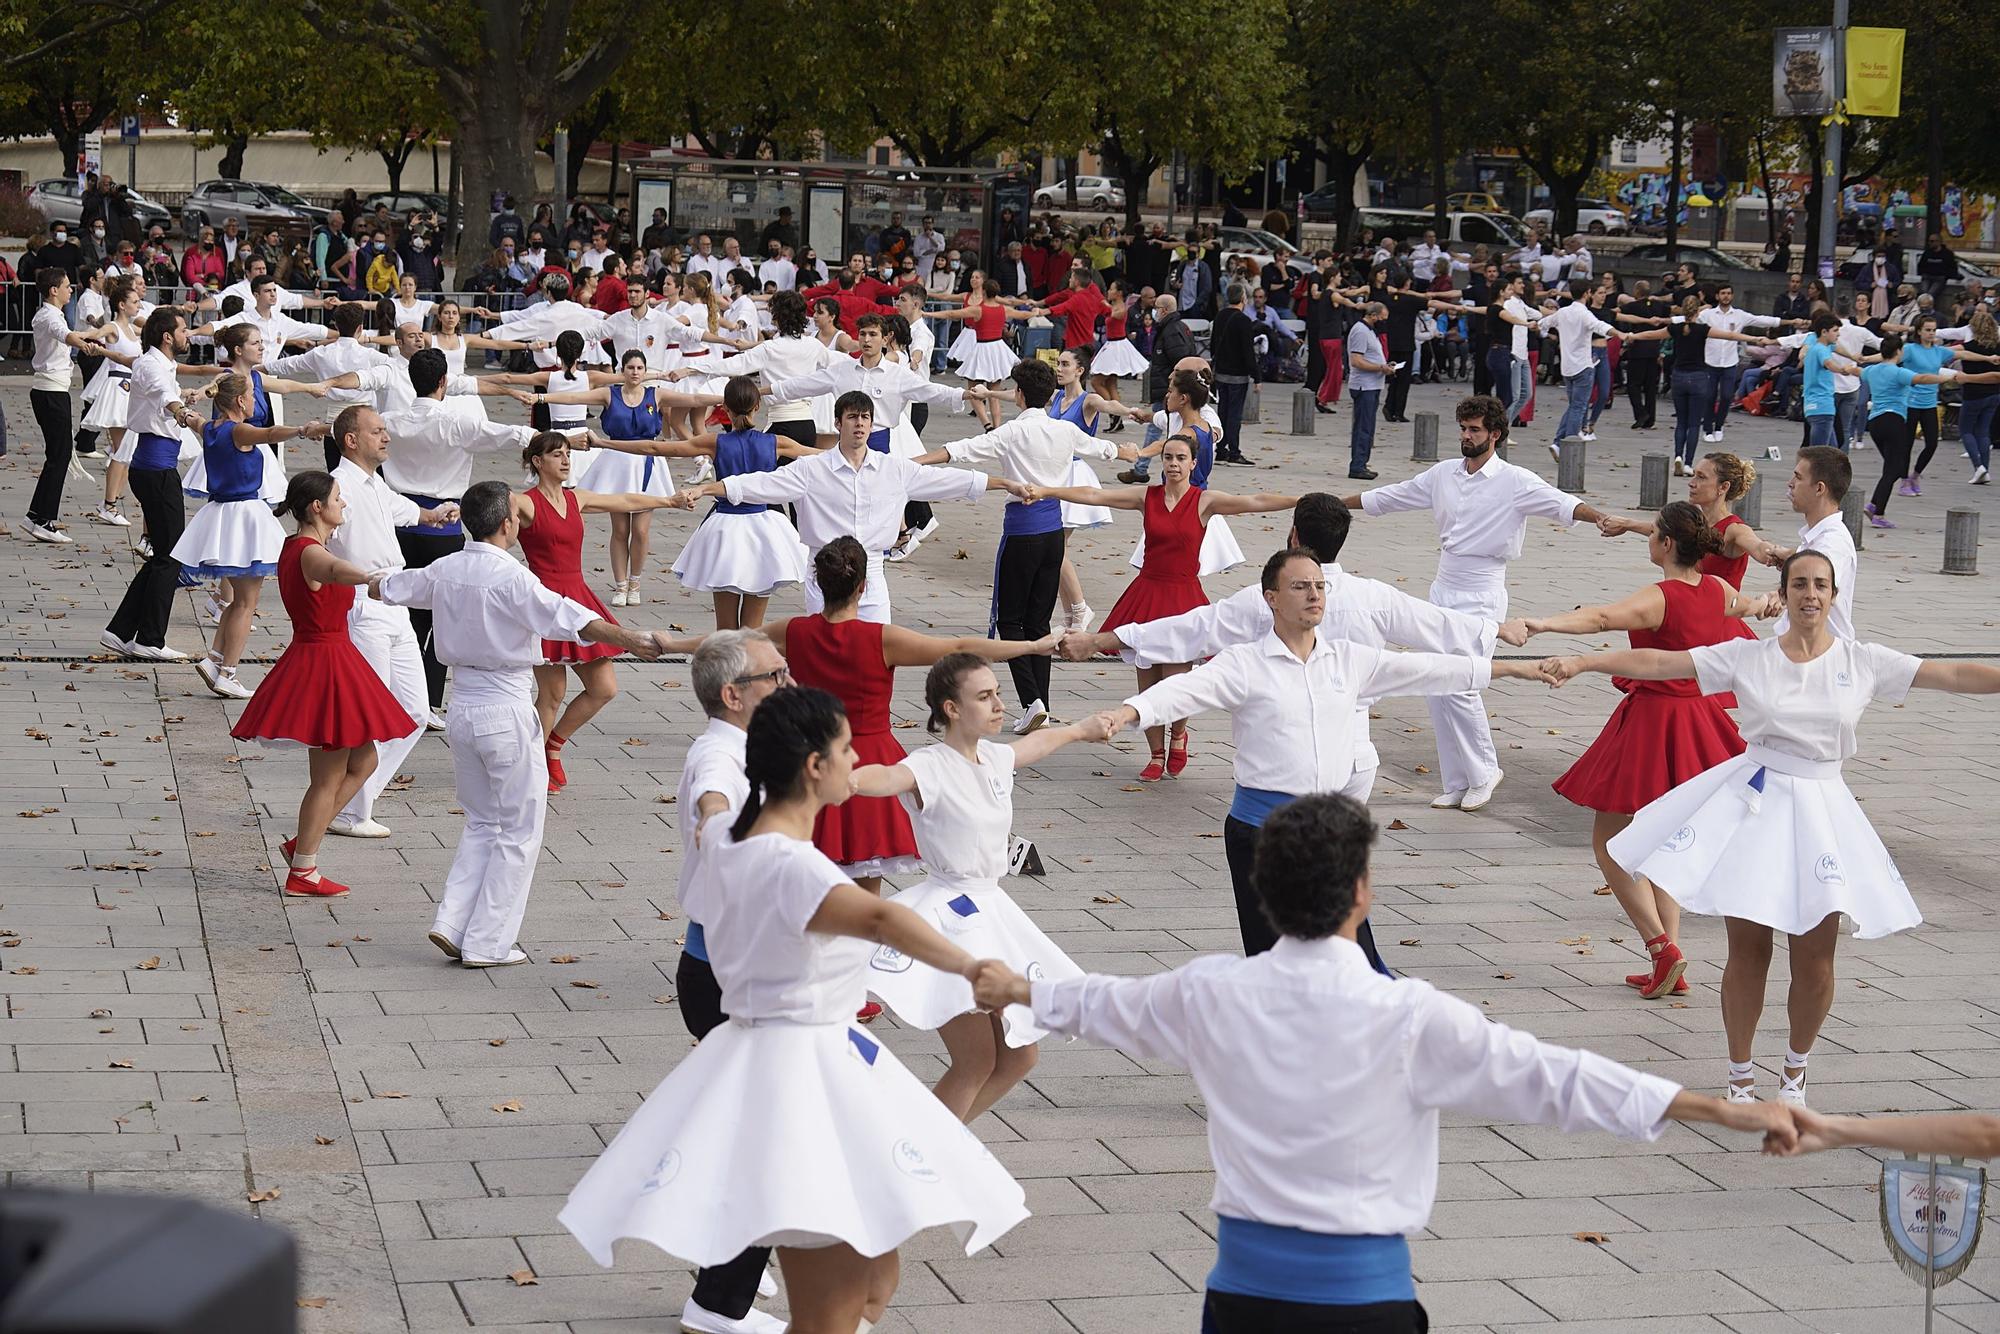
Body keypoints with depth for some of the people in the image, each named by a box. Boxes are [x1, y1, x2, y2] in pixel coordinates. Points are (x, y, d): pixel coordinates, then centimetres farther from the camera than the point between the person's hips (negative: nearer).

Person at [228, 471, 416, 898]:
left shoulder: (294, 547, 11)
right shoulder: (311, 553, -21)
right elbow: (335, 570, -45)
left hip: (310, 655, 10)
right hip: (325, 663, -10)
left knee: (362, 761, 18)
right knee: (329, 777, -1)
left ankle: (302, 844, 21)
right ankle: (302, 873, 6)